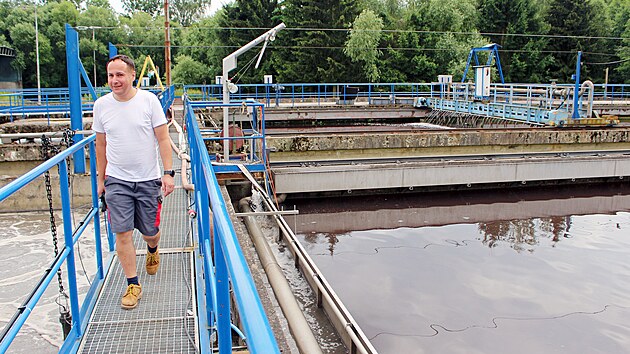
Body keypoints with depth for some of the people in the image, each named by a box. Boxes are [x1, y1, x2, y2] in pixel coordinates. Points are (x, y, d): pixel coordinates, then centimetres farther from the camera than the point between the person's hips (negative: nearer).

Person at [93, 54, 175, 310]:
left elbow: (163, 139, -5)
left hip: (148, 179, -1)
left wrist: (168, 173, -12)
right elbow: (101, 144, 9)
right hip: (117, 180, 1)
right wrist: (101, 179, 12)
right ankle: (133, 284, 11)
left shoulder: (149, 100, -8)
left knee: (149, 231, 10)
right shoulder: (101, 105, 0)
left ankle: (152, 251, 46)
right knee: (122, 233, -3)